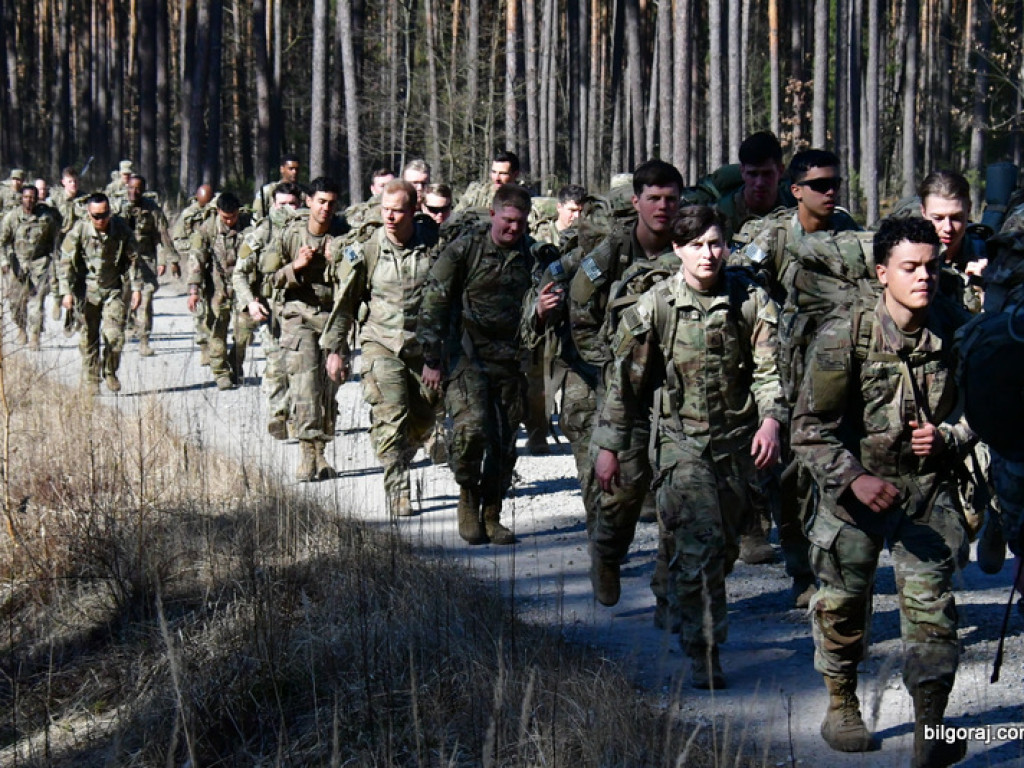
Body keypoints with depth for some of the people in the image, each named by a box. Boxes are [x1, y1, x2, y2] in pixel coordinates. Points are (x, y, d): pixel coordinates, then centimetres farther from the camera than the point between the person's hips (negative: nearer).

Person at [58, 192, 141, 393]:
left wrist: (136, 287, 1)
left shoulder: (121, 228, -9)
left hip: (113, 290, 1)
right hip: (87, 291, -1)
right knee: (89, 337, 4)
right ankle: (91, 379, 18)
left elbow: (133, 259, 2)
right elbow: (66, 262, -6)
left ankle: (110, 373, 15)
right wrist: (67, 292, -10)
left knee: (115, 335, -8)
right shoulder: (79, 230, -13)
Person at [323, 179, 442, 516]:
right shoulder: (367, 252, -4)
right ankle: (397, 489, -12)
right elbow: (344, 304, 5)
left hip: (425, 347, 2)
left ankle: (396, 460, 38)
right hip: (381, 345, -2)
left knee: (422, 422, 9)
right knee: (391, 418, -16)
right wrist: (335, 349, 5)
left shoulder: (435, 245, -4)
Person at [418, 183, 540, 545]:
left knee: (504, 444, 3)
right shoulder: (463, 251, -1)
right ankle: (468, 495, 3)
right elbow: (433, 305, -2)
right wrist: (431, 359, -6)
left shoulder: (531, 256, 9)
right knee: (472, 427, -21)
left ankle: (491, 517, 16)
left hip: (509, 362, 4)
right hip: (466, 357, -4)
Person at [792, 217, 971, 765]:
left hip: (927, 488, 1)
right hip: (855, 486, -1)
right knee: (843, 601, 12)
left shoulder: (955, 334, -7)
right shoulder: (843, 338, -15)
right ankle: (841, 707, 35)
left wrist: (946, 437, -11)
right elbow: (811, 428, -12)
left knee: (931, 605, -8)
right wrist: (854, 479, -24)